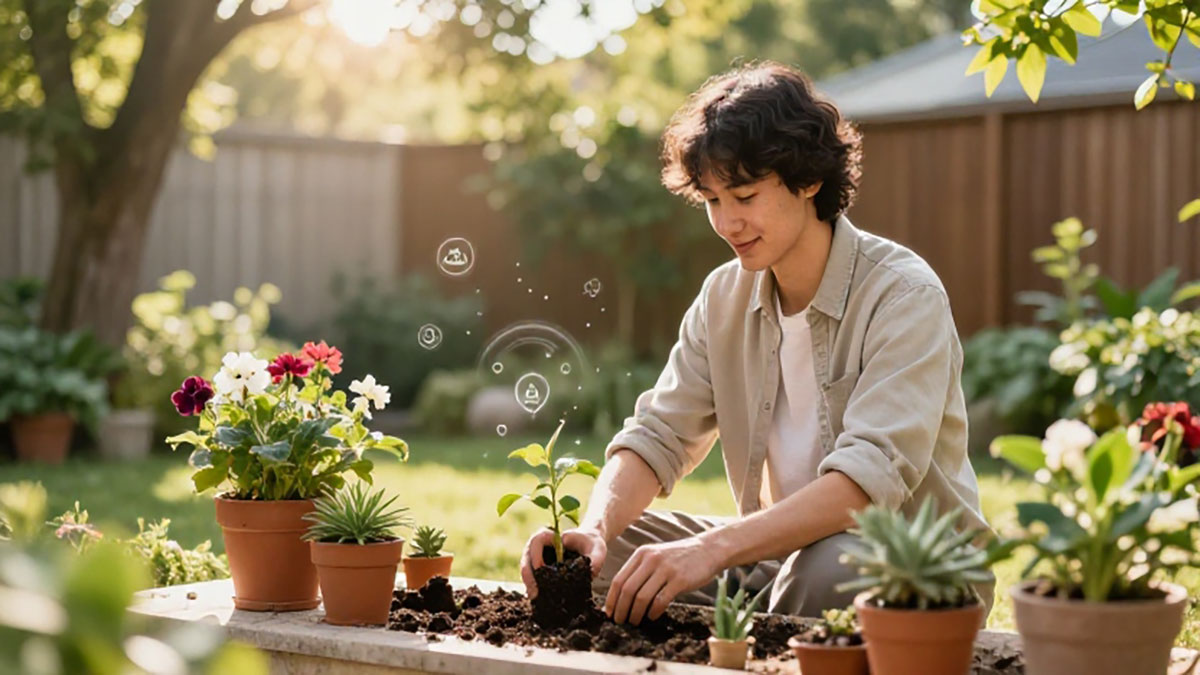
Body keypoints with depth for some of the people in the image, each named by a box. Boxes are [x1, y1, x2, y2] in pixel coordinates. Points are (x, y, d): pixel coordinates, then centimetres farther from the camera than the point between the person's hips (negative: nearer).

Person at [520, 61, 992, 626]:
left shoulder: (903, 296, -18)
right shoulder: (724, 298, 4)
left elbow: (870, 478, -30)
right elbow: (658, 435, -1)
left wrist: (713, 548, -40)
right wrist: (595, 528, -24)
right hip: (780, 554, 6)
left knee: (831, 568, -38)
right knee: (606, 549, -8)